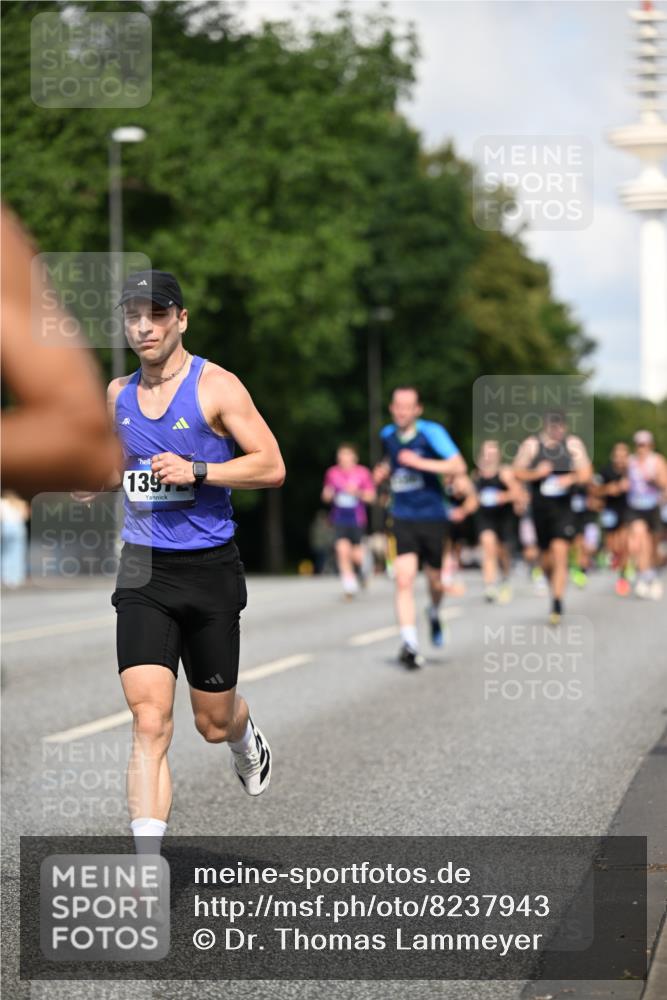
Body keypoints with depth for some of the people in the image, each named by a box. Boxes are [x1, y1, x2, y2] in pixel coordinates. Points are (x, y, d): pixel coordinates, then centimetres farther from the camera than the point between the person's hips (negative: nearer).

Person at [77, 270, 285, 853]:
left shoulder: (216, 385, -7)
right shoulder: (118, 393, 9)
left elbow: (272, 466, -10)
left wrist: (196, 471, -21)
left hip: (209, 567, -2)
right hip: (143, 569, 3)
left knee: (213, 723, 12)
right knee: (150, 722, -13)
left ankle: (247, 740, 51)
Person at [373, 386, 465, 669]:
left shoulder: (431, 432, -12)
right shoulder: (387, 435, 4)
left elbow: (458, 466, -21)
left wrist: (421, 463, -26)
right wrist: (385, 470, 8)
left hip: (432, 517, -2)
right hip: (402, 519, 2)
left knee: (435, 581, 11)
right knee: (404, 579, -15)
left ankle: (434, 614, 46)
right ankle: (410, 645, -16)